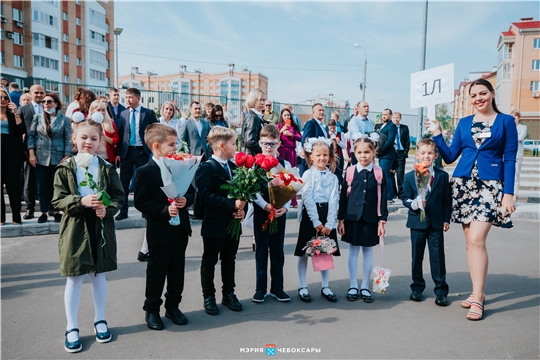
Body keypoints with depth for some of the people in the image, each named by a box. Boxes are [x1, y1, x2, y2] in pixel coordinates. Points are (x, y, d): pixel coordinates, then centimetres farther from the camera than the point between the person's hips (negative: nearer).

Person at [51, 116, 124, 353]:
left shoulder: (107, 168, 0)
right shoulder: (65, 168, -2)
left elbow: (119, 196, 1)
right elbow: (58, 200, -6)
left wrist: (108, 209, -18)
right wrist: (81, 201, -22)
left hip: (101, 228, 1)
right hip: (75, 228, -1)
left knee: (99, 276, 14)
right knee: (74, 279, 7)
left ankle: (99, 320, 31)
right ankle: (72, 328, 22)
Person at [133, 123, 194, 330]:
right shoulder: (144, 172, -12)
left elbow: (191, 192, 9)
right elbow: (140, 202, -15)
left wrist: (186, 200, -12)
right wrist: (164, 210, -24)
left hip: (180, 229, 5)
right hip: (159, 232, -5)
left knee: (177, 271, 15)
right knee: (156, 272, 9)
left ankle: (173, 306, 32)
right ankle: (152, 310, 25)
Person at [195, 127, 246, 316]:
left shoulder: (234, 167, 9)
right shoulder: (206, 168, -14)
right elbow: (206, 196, -24)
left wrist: (241, 208, -8)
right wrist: (232, 204, -28)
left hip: (233, 223, 7)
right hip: (214, 224, -7)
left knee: (229, 260, 17)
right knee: (209, 261, 9)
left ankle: (229, 293, 31)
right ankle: (209, 297, 22)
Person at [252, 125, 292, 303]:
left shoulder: (285, 165, 5)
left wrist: (285, 207, -16)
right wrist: (265, 205, -21)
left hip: (280, 212, 2)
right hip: (261, 211, -2)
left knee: (277, 250, 10)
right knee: (261, 250, 7)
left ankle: (277, 288, 21)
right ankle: (260, 289, 18)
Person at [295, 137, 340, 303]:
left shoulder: (333, 177, 6)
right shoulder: (308, 174, -3)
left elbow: (334, 201, -1)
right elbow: (307, 199, -10)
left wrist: (329, 224, -11)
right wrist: (316, 222, -15)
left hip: (327, 217, 3)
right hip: (310, 216, -3)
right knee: (304, 252, 4)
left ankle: (325, 287, 23)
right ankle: (303, 287, 17)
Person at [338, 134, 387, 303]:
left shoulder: (379, 172, -2)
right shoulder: (350, 171, -3)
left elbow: (382, 198, 0)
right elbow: (343, 196, 1)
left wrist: (382, 221, -2)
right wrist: (341, 219, 0)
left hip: (371, 219, 0)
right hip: (352, 218, 0)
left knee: (368, 252, 10)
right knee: (353, 251, 9)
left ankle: (365, 287, 24)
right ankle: (353, 286, 22)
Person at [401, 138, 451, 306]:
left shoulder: (443, 176, 3)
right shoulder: (409, 176, 1)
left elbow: (447, 200, 5)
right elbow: (405, 198, 0)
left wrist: (446, 219, 1)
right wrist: (414, 203, -20)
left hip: (436, 223, 0)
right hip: (417, 223, 0)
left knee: (438, 257, 3)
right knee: (416, 256, 10)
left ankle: (441, 291, 15)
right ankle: (417, 288, 25)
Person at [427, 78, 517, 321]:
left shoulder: (506, 121, 3)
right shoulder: (464, 123, 12)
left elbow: (510, 160, -2)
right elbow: (450, 157, 10)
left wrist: (508, 193, -8)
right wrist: (437, 135, 1)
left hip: (490, 186, -4)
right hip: (464, 184, 4)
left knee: (476, 239, -15)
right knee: (470, 240, 6)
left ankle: (478, 297, -6)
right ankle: (477, 292, 19)